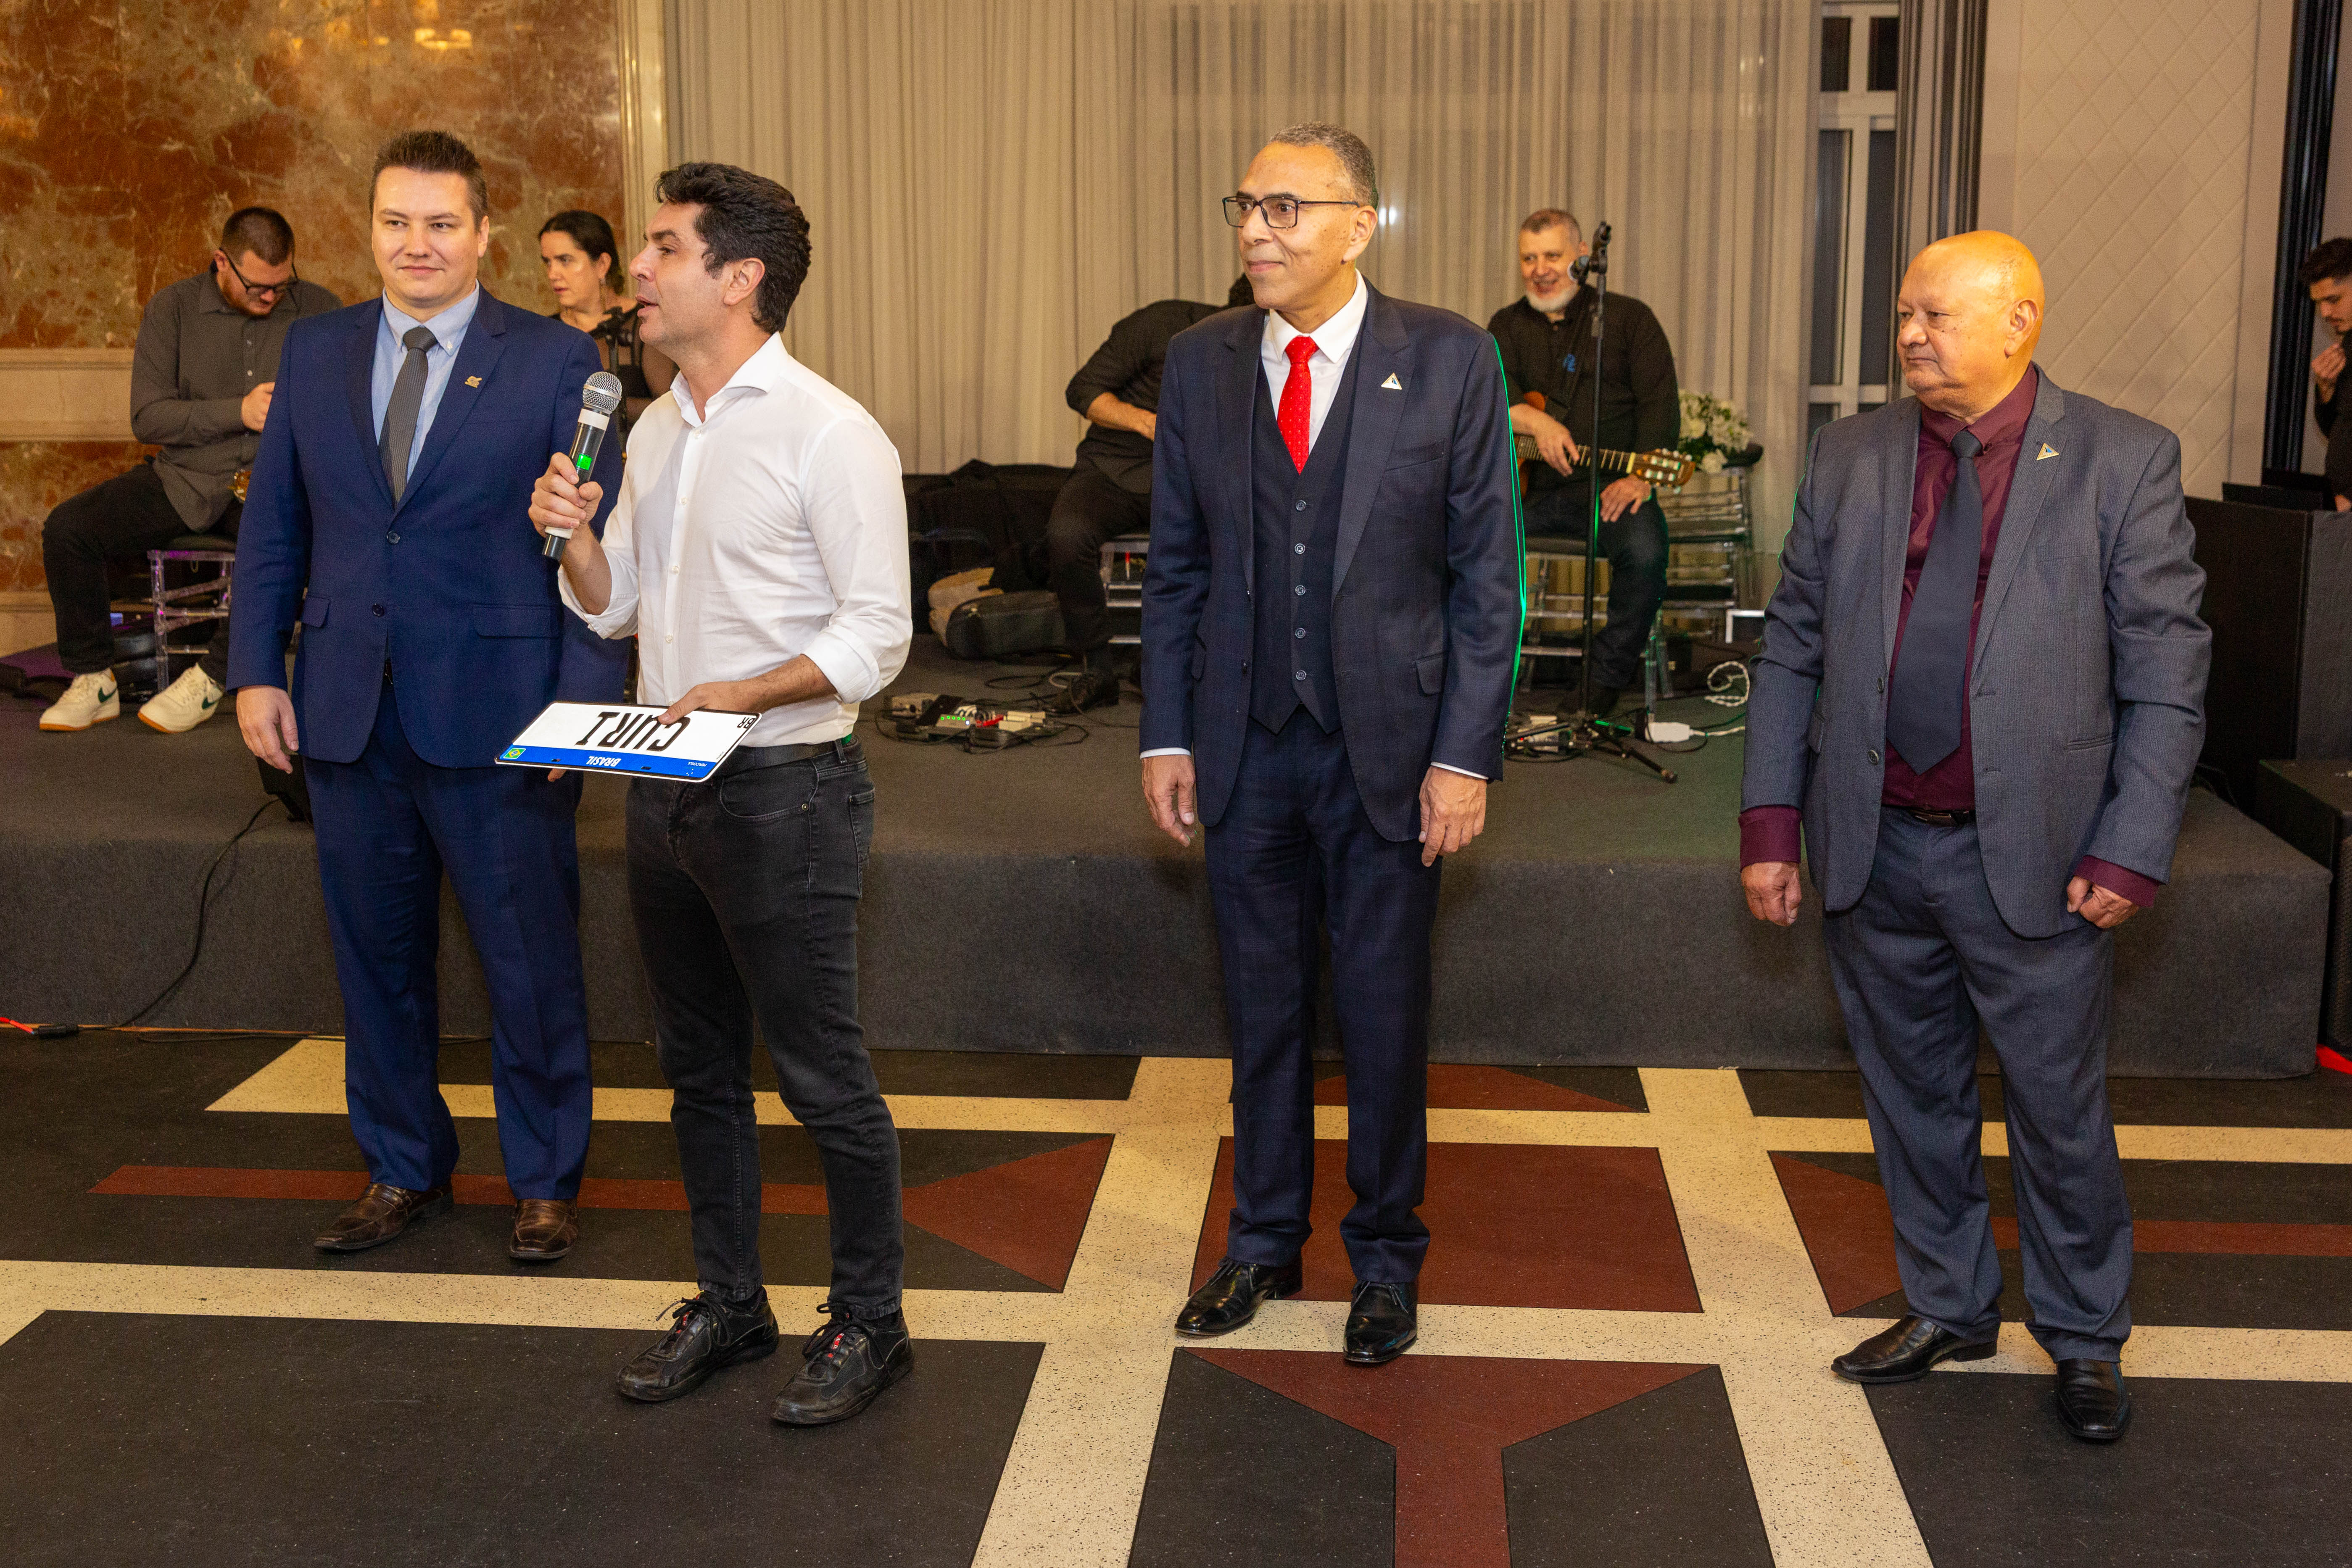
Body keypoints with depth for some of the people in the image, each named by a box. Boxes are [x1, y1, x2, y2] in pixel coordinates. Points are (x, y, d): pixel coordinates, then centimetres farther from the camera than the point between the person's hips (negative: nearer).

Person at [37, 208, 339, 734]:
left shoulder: (318, 310, 4)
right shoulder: (173, 307, 2)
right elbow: (147, 418, -3)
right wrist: (239, 413, -15)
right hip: (185, 478, 2)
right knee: (66, 527, -18)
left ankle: (211, 679, -19)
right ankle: (93, 680, -1)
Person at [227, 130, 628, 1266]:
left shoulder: (557, 361, -2)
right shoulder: (316, 352, 9)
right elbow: (273, 526, 12)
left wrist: (585, 699, -13)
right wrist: (256, 670, 3)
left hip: (497, 714, -4)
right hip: (347, 711, 4)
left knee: (530, 961, 5)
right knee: (376, 957, 14)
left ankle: (545, 1183, 23)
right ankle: (403, 1170, 32)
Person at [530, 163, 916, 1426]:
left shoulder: (826, 434, -12)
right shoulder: (653, 431, 12)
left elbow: (877, 633, -14)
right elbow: (615, 609, 17)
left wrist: (740, 695, -24)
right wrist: (573, 537, -3)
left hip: (782, 791, -8)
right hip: (664, 789, 8)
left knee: (821, 1073, 0)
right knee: (697, 1063, 16)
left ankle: (869, 1321, 16)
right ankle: (728, 1300, 31)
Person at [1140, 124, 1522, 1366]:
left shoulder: (1448, 359, -6)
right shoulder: (1200, 363, 3)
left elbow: (1486, 570, -6)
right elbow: (1175, 567, 8)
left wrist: (1465, 753, -10)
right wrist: (1167, 737, 3)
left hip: (1387, 745, -2)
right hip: (1246, 747, 3)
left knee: (1383, 1012, 9)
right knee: (1262, 1006, 14)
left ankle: (1386, 1252, 29)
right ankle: (1264, 1238, 33)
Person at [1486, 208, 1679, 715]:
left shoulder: (1629, 317, 5)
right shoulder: (1508, 325, 14)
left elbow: (1660, 404, -5)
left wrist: (1640, 477, -21)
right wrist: (1536, 421, -25)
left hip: (1608, 484, -3)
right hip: (1525, 485, 3)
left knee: (1645, 551, -33)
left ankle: (1608, 679, -13)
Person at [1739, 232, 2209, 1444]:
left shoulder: (2124, 461, -5)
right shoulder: (1850, 455, 4)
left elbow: (2167, 675, -5)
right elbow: (1791, 648, 6)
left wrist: (2132, 847, -11)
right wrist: (1770, 820, 2)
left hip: (2032, 852, -3)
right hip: (1874, 845, 3)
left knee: (2059, 1108, 8)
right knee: (1912, 1092, 16)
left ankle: (2084, 1338, 30)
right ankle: (1947, 1309, 36)